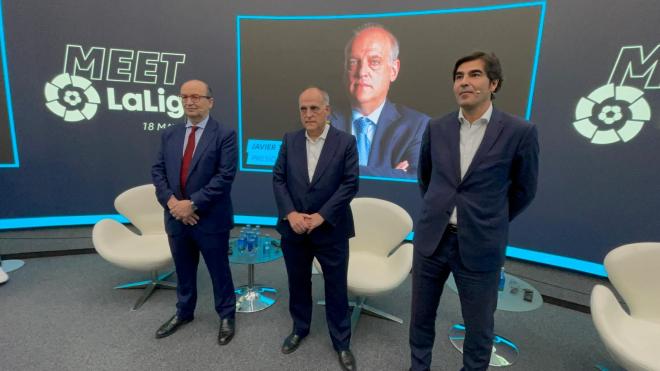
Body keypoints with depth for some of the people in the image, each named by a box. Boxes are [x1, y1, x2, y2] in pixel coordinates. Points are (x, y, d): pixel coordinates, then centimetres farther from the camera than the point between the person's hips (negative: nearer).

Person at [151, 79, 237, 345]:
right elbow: (158, 171, 7)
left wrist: (193, 204, -19)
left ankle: (226, 316, 31)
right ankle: (184, 312, 43)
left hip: (210, 218, -5)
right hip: (176, 216, 5)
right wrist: (171, 202, -10)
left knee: (219, 270, 10)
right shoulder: (170, 134, 9)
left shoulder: (225, 134, -9)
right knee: (183, 270, 21)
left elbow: (225, 176, -17)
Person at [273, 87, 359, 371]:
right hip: (293, 228, 3)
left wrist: (321, 216, -16)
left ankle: (341, 342, 30)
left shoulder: (346, 142, -6)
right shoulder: (289, 140, 3)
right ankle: (299, 328, 43)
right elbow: (278, 179, 1)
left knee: (336, 287, 10)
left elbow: (350, 184, -10)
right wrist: (290, 214, -12)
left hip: (331, 230, -2)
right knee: (298, 282, 19)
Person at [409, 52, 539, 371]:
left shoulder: (519, 132, -9)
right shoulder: (437, 128, 0)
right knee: (421, 316, 18)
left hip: (480, 245, -3)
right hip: (431, 238, 3)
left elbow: (524, 190, 4)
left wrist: (491, 223, 12)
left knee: (479, 327, 16)